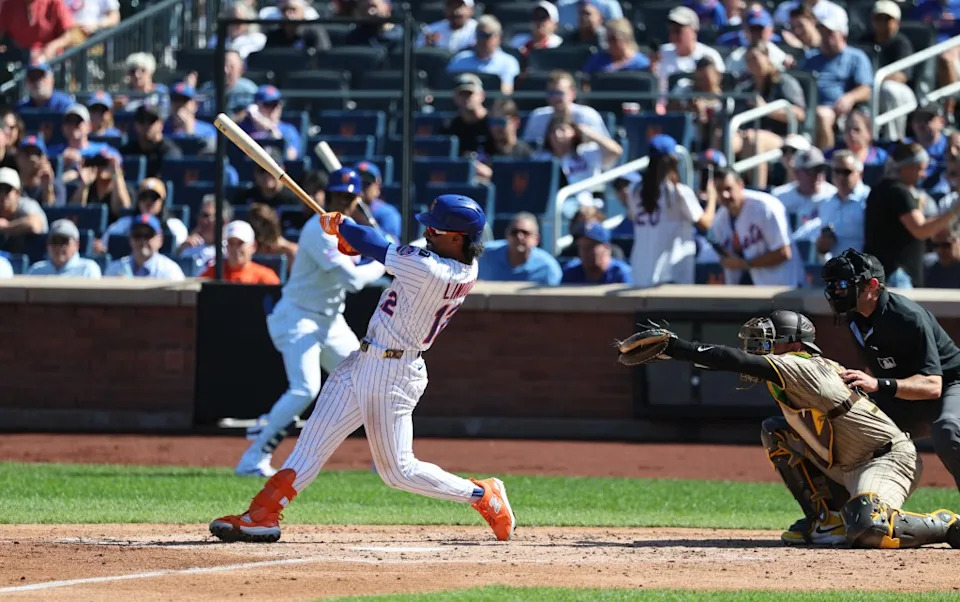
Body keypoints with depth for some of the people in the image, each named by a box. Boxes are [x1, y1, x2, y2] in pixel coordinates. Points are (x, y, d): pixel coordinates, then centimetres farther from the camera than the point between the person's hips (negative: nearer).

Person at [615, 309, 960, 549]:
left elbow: (736, 361, -28)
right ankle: (827, 519, 6)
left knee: (867, 528, -37)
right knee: (774, 431, 8)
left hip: (891, 457, -10)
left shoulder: (802, 368, -20)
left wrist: (671, 346, -30)